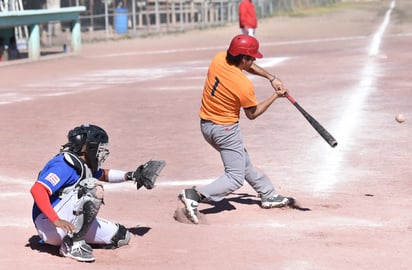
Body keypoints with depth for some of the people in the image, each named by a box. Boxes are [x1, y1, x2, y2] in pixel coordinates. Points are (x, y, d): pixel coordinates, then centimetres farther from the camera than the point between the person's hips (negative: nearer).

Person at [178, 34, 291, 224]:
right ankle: (195, 196, -20)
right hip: (225, 129, -9)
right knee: (235, 179, -4)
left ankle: (268, 195, 38)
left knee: (242, 162, 24)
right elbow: (252, 114, -7)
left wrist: (271, 78, 6)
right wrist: (275, 96, -1)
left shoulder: (219, 59, -8)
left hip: (206, 124, 9)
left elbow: (247, 67, 11)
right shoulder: (244, 86, -25)